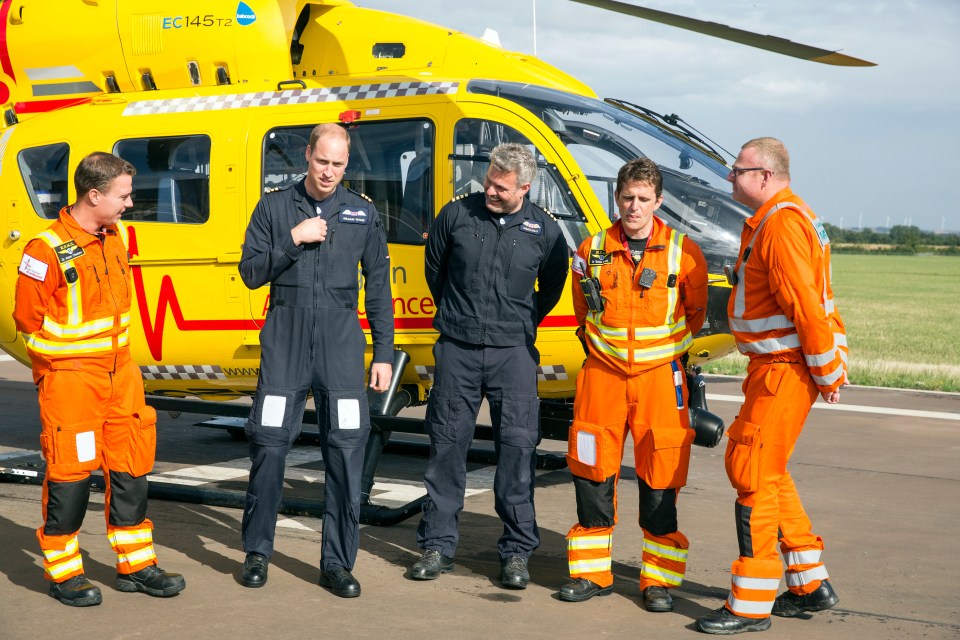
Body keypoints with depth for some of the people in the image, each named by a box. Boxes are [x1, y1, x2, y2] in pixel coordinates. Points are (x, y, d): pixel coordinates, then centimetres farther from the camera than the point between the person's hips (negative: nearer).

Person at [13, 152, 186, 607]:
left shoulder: (117, 236, 6)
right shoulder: (48, 250, -18)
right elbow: (27, 317, -11)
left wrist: (114, 345, 13)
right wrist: (68, 356, -3)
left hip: (119, 369, 7)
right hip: (69, 376, -7)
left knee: (131, 466, 10)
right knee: (70, 470, -1)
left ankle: (135, 565, 22)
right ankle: (63, 573, 14)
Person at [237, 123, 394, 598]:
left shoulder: (363, 213, 9)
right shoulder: (274, 207, 7)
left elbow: (378, 287, 11)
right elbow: (250, 273, 2)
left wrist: (384, 354, 6)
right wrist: (294, 239, -10)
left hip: (341, 344, 1)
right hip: (284, 343, 0)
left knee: (346, 448, -2)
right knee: (269, 444, -1)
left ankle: (338, 563, 7)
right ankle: (257, 553, 15)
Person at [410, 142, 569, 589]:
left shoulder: (544, 230, 1)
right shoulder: (456, 215, 1)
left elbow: (552, 288, 16)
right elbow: (434, 269, 17)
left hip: (513, 351, -1)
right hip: (457, 350, 1)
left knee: (518, 444, -3)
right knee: (447, 443, 4)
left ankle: (517, 551, 7)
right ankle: (438, 545, 14)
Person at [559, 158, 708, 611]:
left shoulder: (683, 253, -2)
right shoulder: (593, 251, 4)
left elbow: (695, 313, 11)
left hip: (660, 377, -2)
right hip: (602, 375, 2)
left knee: (660, 480, 0)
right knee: (593, 475, 5)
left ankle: (659, 579, 11)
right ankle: (592, 574, 18)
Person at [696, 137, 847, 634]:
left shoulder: (781, 224, -18)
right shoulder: (778, 217, 16)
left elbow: (806, 305, -23)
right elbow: (815, 298, 20)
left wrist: (828, 373, -16)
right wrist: (830, 364, 17)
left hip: (784, 370, -11)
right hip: (775, 365, 11)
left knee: (753, 474, -6)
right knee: (765, 471, 17)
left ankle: (751, 606, 0)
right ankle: (810, 585, 26)